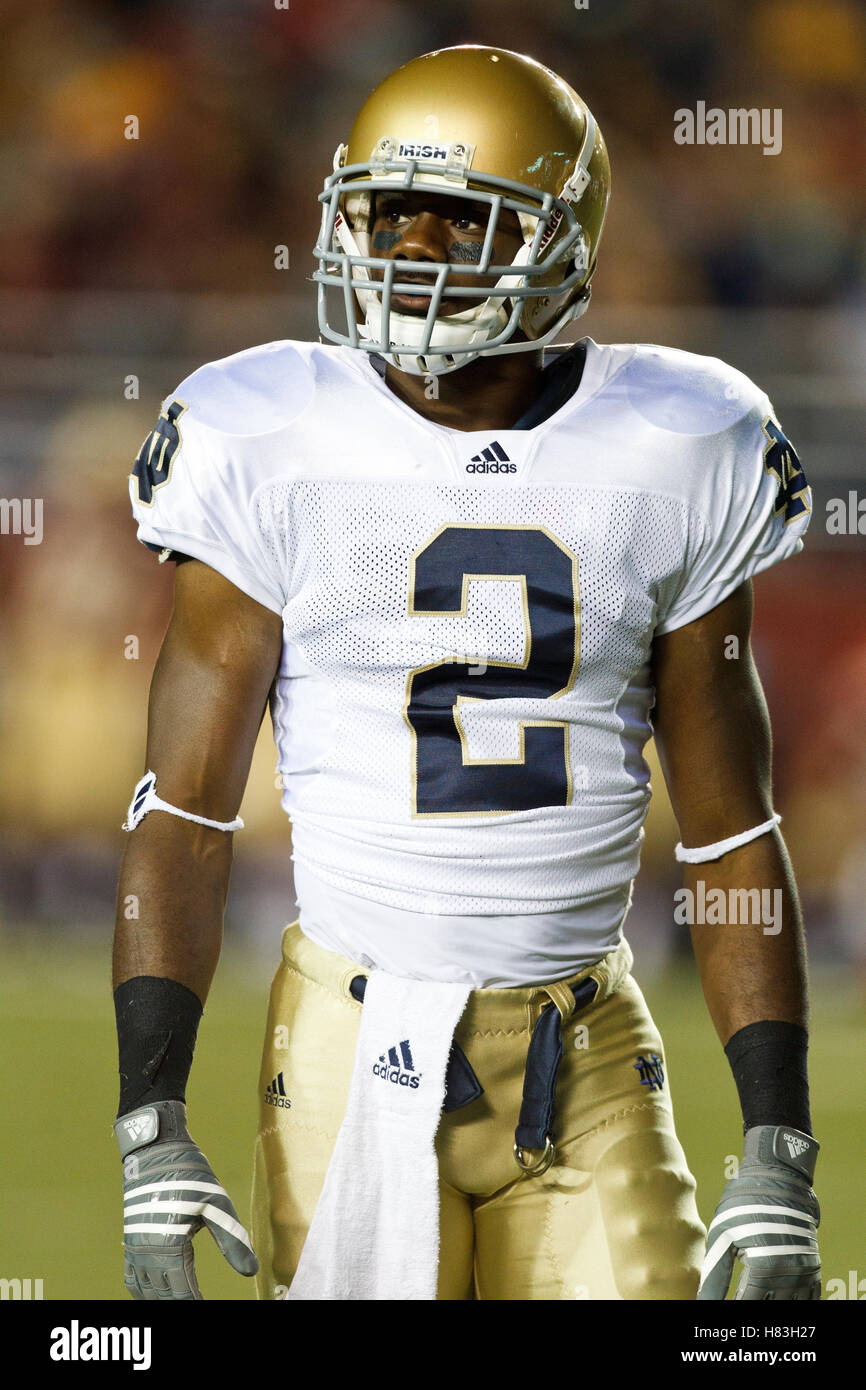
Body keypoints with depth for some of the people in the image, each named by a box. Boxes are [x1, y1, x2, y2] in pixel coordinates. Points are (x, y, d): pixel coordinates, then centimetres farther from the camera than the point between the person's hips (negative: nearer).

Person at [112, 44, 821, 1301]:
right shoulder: (272, 448, -3)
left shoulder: (669, 458, 1)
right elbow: (182, 813, -2)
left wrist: (780, 1158, 1)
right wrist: (149, 1141, -10)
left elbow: (732, 832, 5)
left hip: (587, 1056, 1)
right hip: (356, 1045, -1)